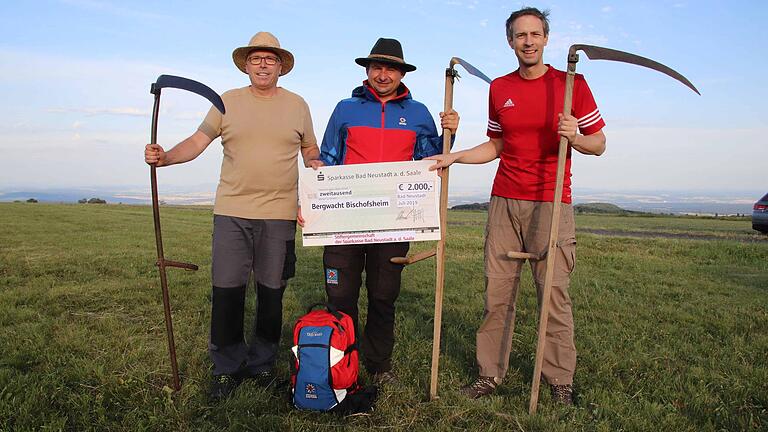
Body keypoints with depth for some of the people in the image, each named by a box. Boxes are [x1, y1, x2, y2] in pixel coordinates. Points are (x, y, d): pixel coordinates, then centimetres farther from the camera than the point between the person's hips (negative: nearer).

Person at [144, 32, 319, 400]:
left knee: (271, 292, 7)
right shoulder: (227, 102, 9)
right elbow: (197, 142, 3)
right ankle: (227, 368, 16)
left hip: (279, 214, 0)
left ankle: (261, 364, 24)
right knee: (226, 290, 0)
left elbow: (311, 152, 16)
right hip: (231, 211, 0)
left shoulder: (297, 105, 10)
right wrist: (164, 157, -14)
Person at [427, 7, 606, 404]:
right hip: (504, 202, 3)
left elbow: (599, 143, 4)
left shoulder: (572, 84, 2)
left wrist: (575, 137, -18)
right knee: (497, 292, 2)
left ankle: (561, 380, 10)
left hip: (551, 205, -3)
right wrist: (454, 156, 9)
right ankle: (490, 374, 12)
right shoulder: (499, 88, 13)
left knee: (555, 294, -3)